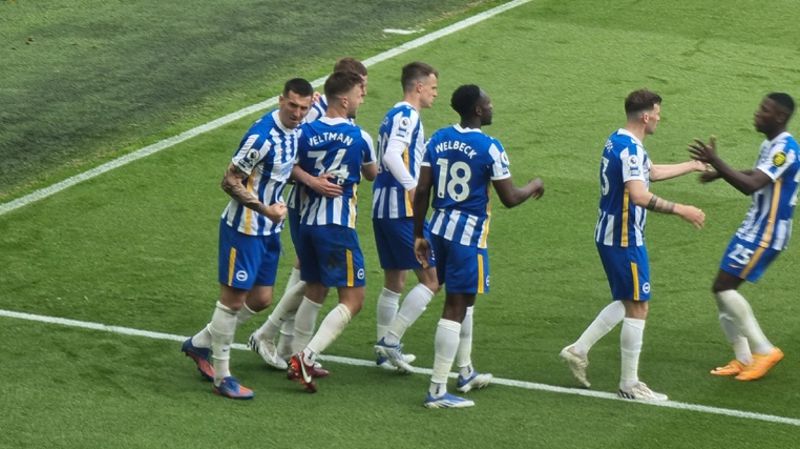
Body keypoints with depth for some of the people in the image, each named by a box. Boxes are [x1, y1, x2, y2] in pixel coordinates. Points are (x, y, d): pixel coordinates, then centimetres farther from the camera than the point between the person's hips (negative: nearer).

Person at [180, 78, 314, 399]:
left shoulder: (294, 131, 3)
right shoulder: (262, 136, -24)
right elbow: (230, 181, -21)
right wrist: (266, 209, -24)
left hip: (269, 229, 9)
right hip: (244, 228, -9)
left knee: (261, 299, 14)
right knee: (233, 298, -1)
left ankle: (200, 343, 30)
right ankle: (222, 376, 9)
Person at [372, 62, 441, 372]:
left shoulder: (394, 115, 19)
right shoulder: (407, 115, -11)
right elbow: (392, 156, -24)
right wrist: (414, 187, -24)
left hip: (382, 207, 10)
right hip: (402, 209, -10)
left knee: (394, 281, 17)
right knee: (431, 279, -8)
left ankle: (385, 348, 21)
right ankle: (390, 340, -10)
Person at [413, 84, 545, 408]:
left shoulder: (438, 139, 4)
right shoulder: (489, 148, -14)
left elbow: (422, 191, 5)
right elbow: (509, 198, -11)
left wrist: (419, 235, 12)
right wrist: (534, 186, 10)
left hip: (439, 227, 7)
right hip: (469, 233, -7)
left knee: (462, 300, 23)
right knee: (456, 308, -4)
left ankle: (466, 373, 35)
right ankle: (437, 391, -6)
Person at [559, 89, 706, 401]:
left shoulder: (617, 141, 11)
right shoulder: (630, 149, -22)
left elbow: (652, 172, 27)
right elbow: (639, 195, -34)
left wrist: (695, 165, 34)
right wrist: (680, 210, -29)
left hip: (609, 235, 10)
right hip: (625, 240, -10)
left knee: (627, 303, 20)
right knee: (637, 307, -2)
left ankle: (578, 351, 19)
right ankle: (629, 385, 4)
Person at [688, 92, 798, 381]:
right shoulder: (770, 145, 10)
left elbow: (751, 186, -32)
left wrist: (715, 162, -33)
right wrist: (720, 173, 20)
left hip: (767, 233, -10)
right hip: (754, 227, 10)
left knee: (723, 287, -11)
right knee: (725, 289, 9)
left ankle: (764, 351, -3)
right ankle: (744, 360, 16)